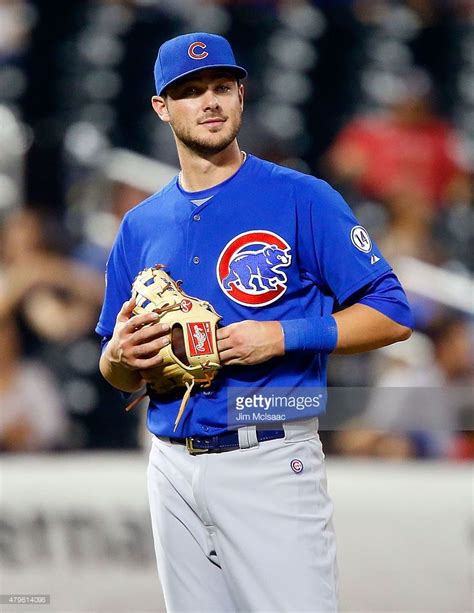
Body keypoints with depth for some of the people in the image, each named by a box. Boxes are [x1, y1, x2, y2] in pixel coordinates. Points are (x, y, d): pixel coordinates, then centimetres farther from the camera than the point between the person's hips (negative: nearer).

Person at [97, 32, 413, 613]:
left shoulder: (302, 198, -2)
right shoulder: (140, 225, 12)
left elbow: (390, 316, -5)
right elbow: (119, 375, 18)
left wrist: (283, 336, -17)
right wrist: (120, 356, -6)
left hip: (271, 461, -5)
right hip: (173, 469, 5)